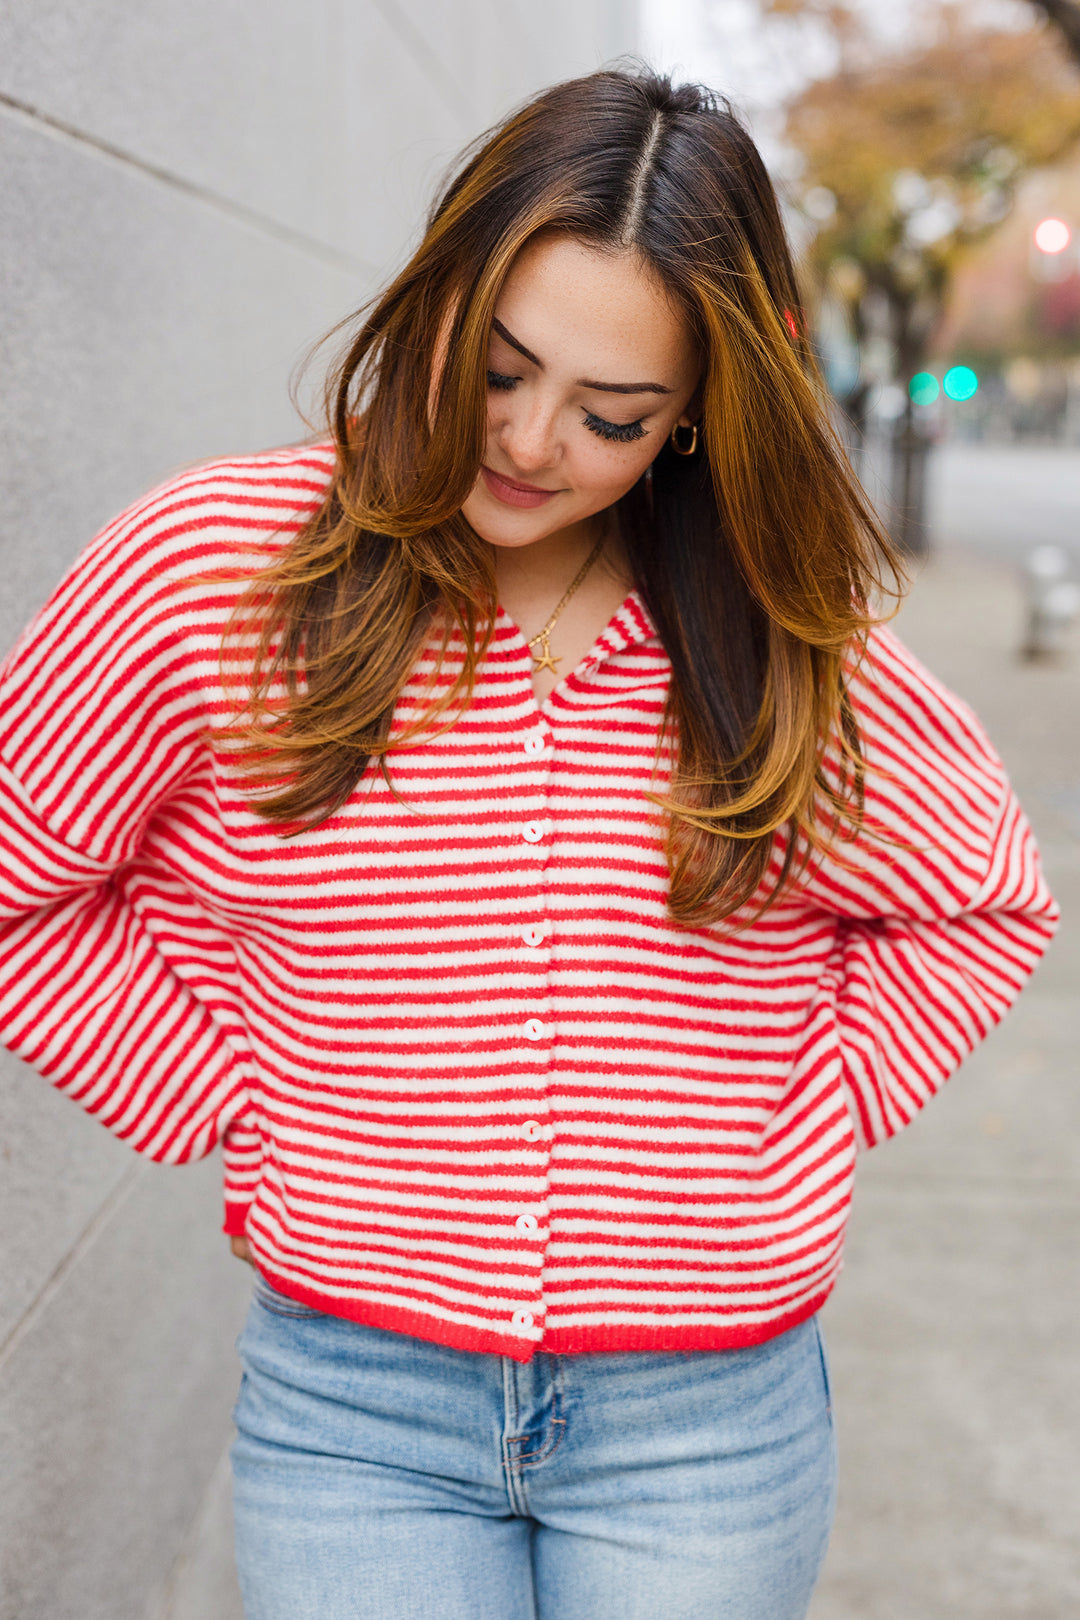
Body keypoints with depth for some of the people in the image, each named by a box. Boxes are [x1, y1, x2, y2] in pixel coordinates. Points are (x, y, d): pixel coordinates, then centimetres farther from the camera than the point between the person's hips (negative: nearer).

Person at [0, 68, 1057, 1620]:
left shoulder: (791, 641, -5)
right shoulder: (215, 563, -9)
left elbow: (985, 902, 10)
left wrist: (801, 1123, 0)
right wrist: (231, 1109, -3)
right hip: (350, 1406, 0)